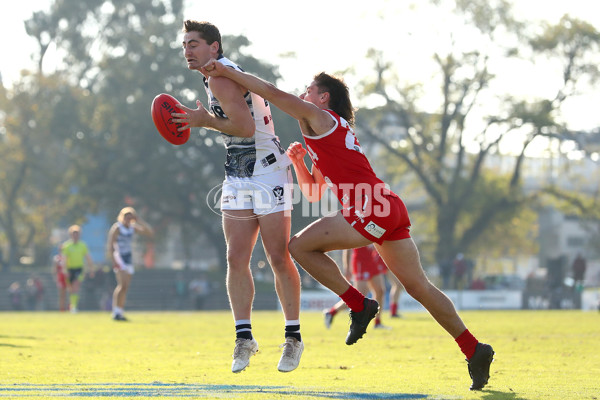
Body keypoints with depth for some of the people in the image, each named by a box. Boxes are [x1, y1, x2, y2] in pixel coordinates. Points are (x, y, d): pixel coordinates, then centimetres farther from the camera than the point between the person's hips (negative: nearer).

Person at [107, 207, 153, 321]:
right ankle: (115, 313, -23)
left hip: (129, 260, 7)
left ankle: (120, 313, 9)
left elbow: (150, 233, 8)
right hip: (119, 259, -7)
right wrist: (114, 261, -23)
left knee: (125, 287, 5)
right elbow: (110, 245, -13)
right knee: (122, 285, -20)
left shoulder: (132, 228, 11)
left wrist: (140, 220, 0)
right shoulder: (117, 228, -8)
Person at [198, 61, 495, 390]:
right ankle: (475, 350, 7)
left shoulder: (319, 116, 5)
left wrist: (226, 71, 1)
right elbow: (313, 193, 34)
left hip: (370, 209, -9)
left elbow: (272, 93, -4)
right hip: (391, 209, 9)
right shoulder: (332, 133, 31)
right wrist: (298, 161, 22)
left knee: (300, 246, -2)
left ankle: (358, 305, -1)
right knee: (419, 286, 8)